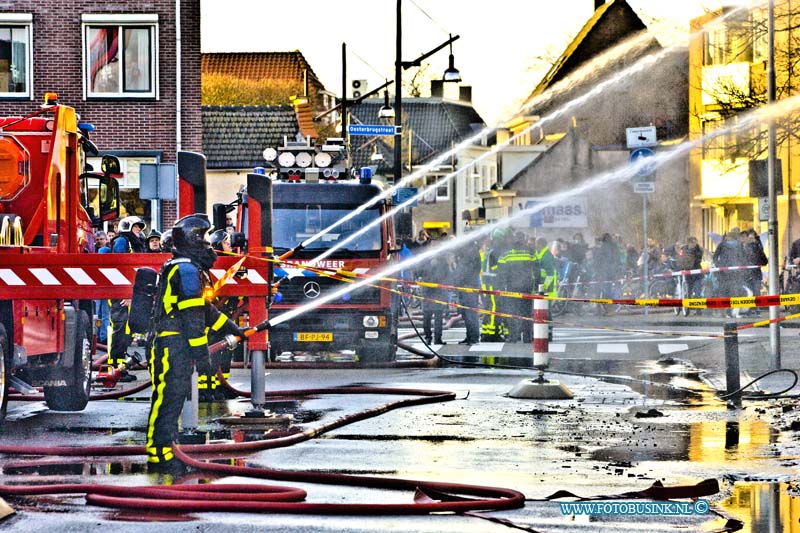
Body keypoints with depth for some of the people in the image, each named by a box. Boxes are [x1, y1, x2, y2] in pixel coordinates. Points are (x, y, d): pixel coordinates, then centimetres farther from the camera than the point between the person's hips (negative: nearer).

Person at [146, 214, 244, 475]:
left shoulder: (186, 267, 22)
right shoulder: (186, 269, -13)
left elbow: (205, 309, 28)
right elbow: (191, 313, -19)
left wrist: (234, 329, 30)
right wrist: (200, 348, -22)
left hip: (177, 347, 11)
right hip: (175, 345, -11)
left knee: (173, 400, 12)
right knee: (168, 399, -11)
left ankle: (162, 456, 16)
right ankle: (160, 458, -12)